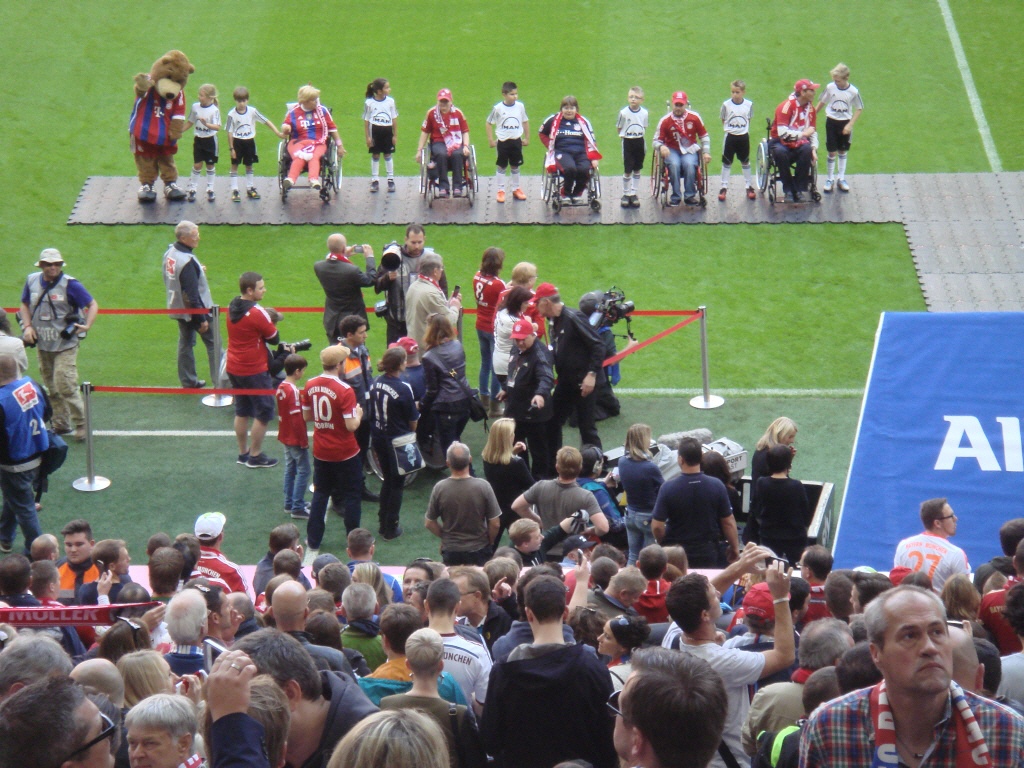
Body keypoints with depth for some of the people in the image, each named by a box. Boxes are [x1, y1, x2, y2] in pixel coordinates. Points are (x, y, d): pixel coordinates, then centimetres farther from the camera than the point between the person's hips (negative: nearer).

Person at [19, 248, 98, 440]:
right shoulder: (32, 281, 1)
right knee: (51, 387, 11)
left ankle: (80, 424, -1)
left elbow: (92, 304, -9)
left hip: (65, 344, -5)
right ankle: (61, 424, 23)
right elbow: (25, 304, 16)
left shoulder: (70, 284, -13)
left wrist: (87, 326, -23)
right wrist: (27, 326, 0)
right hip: (42, 344, 5)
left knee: (65, 385, -14)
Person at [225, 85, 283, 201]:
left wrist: (278, 133, -10)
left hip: (249, 142, 2)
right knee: (234, 165, 1)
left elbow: (266, 121, -4)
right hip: (237, 142, -2)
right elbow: (229, 132, -8)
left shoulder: (252, 111, -7)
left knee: (249, 166, 13)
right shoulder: (232, 114, -12)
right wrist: (231, 148, -9)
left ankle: (250, 189, 23)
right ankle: (235, 191, 5)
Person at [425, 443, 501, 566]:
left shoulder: (439, 488, -15)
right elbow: (495, 524, -12)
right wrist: (489, 542, 8)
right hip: (479, 550, -1)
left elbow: (429, 523, -4)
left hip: (450, 551, 1)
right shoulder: (483, 486, -18)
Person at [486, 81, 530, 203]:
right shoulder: (498, 108, -9)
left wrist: (527, 138, 12)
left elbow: (525, 122, 11)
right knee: (502, 166, 4)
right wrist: (491, 140, -4)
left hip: (516, 141, 3)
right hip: (503, 141, -2)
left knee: (515, 166, 12)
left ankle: (516, 189, 22)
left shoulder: (520, 106, -1)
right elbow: (489, 123, -1)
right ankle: (501, 191, 8)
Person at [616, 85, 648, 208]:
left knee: (637, 169, 10)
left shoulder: (644, 113, -2)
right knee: (627, 170, -1)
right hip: (628, 142, -3)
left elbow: (644, 128, 10)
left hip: (640, 142, 3)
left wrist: (644, 144, 10)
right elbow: (619, 128, 4)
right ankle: (625, 194, 11)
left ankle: (633, 193, 19)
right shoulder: (623, 112, -10)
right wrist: (623, 135, -4)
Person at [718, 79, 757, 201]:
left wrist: (744, 129, 1)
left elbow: (749, 119, 7)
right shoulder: (726, 104, -10)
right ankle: (724, 187, 12)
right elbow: (723, 120, 4)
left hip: (743, 136, 1)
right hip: (730, 136, -1)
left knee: (745, 162, 13)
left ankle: (749, 187, 21)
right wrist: (728, 129, -2)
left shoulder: (749, 104, -7)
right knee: (727, 162, 5)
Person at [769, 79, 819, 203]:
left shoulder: (810, 108, 3)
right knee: (780, 152, -39)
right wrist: (803, 134, -20)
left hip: (798, 143, 5)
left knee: (807, 150, -30)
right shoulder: (787, 106, -18)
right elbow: (782, 132, -26)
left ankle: (799, 189, -21)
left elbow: (813, 132, 9)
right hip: (780, 142, -5)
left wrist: (814, 149, -7)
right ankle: (789, 190, -26)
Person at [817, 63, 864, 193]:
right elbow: (822, 102, 4)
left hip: (845, 123, 0)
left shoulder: (853, 91, -13)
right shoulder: (830, 87, -10)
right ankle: (830, 179, 12)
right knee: (832, 152, 0)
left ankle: (841, 179, 22)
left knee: (843, 151, 12)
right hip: (831, 121, 0)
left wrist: (850, 125, -9)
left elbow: (859, 109, -3)